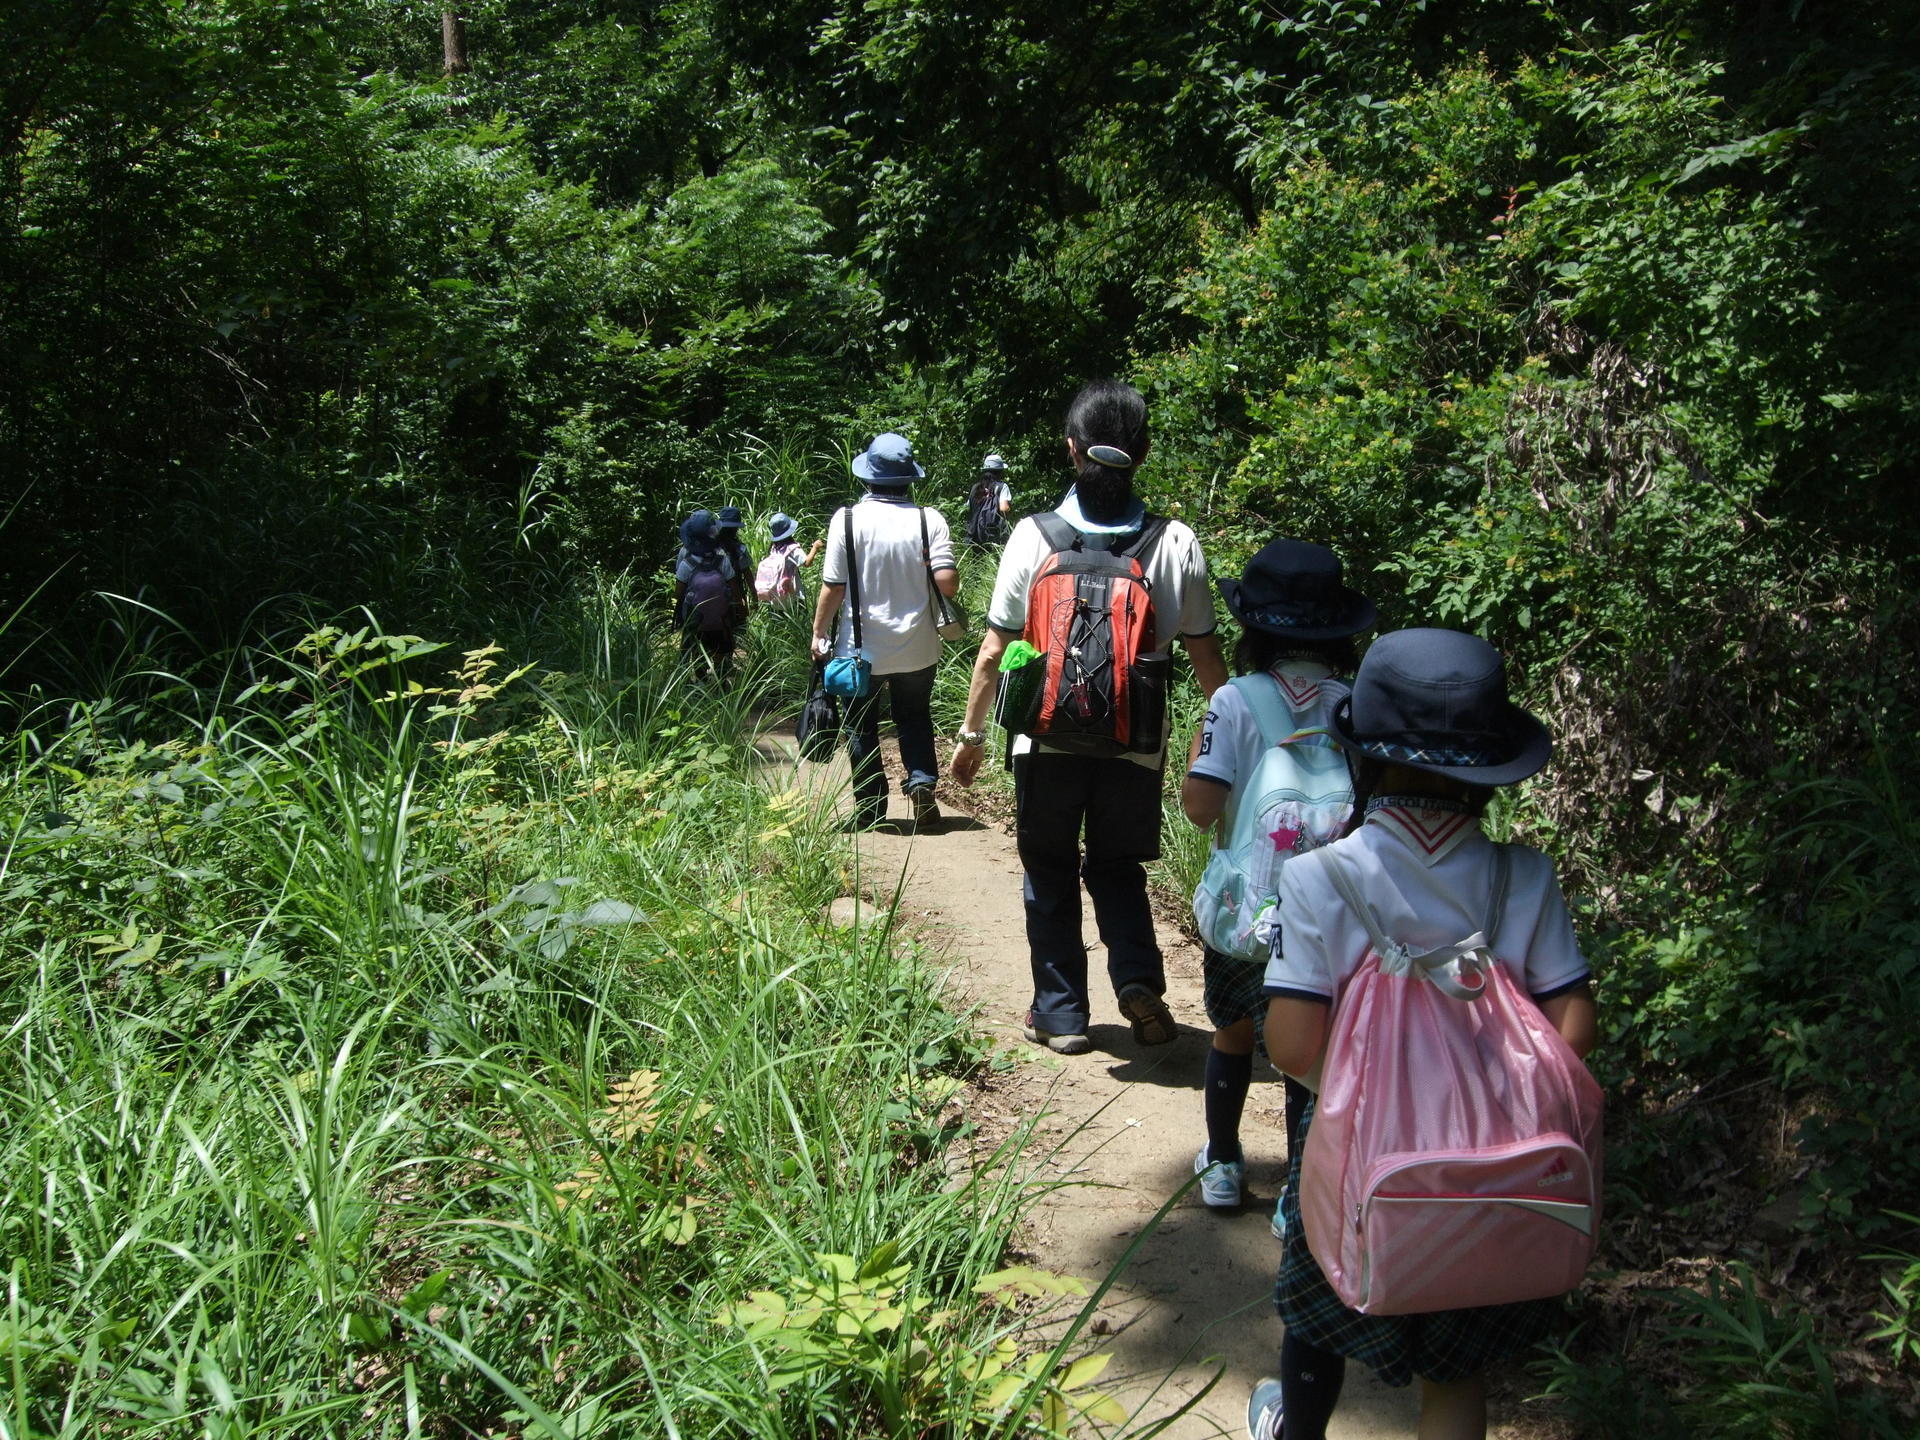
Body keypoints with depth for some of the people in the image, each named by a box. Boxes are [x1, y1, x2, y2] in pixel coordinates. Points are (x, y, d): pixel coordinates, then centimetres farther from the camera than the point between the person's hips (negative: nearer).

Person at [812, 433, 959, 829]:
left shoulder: (847, 519, -12)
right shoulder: (929, 520, -9)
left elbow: (832, 587, -10)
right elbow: (947, 583, -15)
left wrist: (819, 633, 3)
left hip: (861, 647, -1)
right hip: (917, 647, 2)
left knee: (861, 728, 14)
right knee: (915, 719, 20)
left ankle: (869, 809, 17)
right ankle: (922, 779, 0)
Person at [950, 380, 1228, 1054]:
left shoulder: (1034, 536, -8)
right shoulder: (1176, 544, -6)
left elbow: (995, 649, -4)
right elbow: (1205, 654, -1)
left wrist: (971, 732, 7)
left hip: (1048, 740, -1)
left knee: (1050, 876, 17)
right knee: (1118, 868, 21)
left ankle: (1060, 1013, 23)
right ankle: (1137, 977, 1)